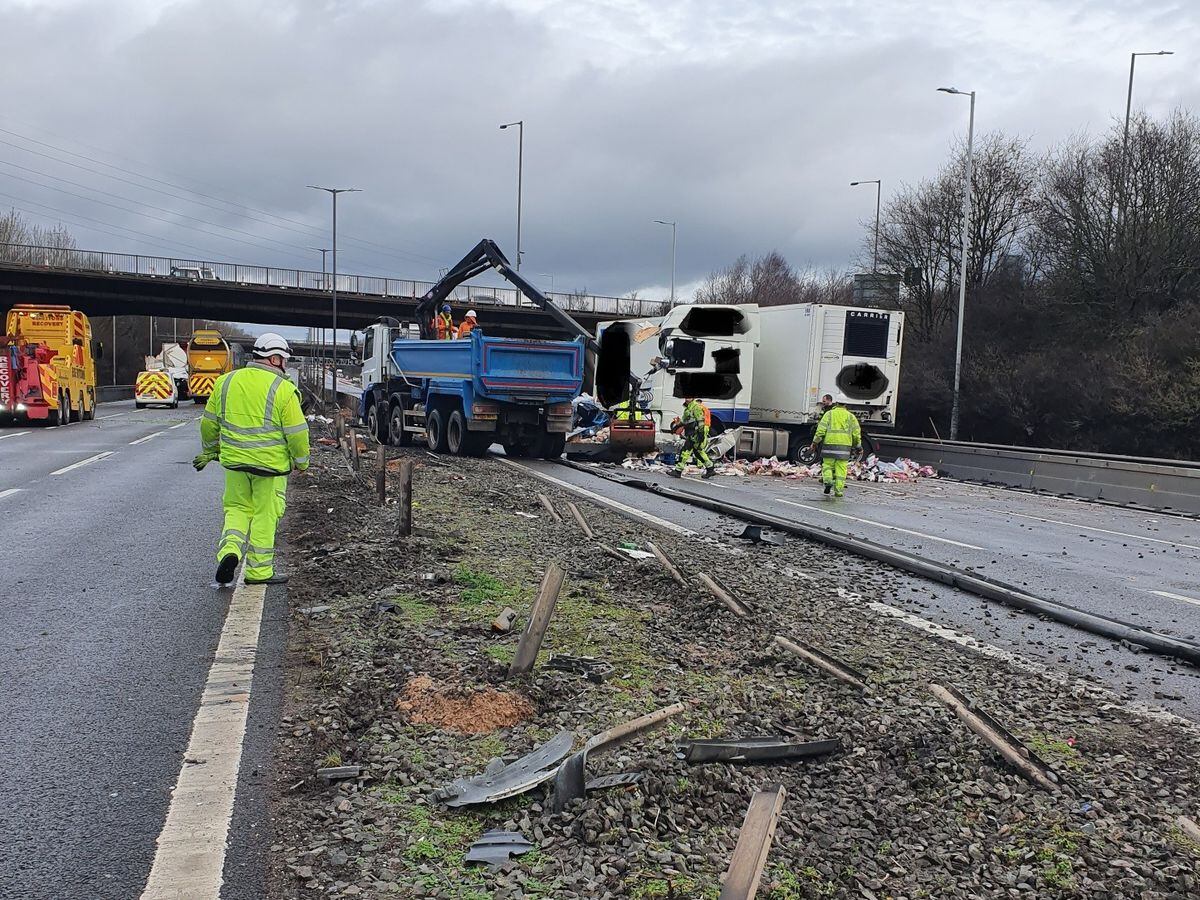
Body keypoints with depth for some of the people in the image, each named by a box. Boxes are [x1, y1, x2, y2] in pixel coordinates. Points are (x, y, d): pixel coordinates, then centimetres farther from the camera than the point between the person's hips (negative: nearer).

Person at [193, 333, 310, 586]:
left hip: (234, 460, 4)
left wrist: (209, 450, 28)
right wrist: (301, 461, 5)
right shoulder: (283, 389, -11)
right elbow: (296, 432, -10)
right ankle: (259, 570, 15)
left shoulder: (226, 381, 5)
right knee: (265, 515, 8)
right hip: (270, 463, -4)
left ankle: (230, 549, -4)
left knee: (237, 508, 19)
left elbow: (209, 422, 13)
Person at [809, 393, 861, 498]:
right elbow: (856, 432, 9)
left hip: (830, 443, -1)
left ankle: (828, 481, -12)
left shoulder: (829, 414, 8)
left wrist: (815, 443, 5)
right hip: (844, 445, 1)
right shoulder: (850, 416, 14)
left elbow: (821, 429, 0)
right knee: (841, 468, 3)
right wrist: (858, 445, 18)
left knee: (827, 465, 10)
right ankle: (838, 490, 1)